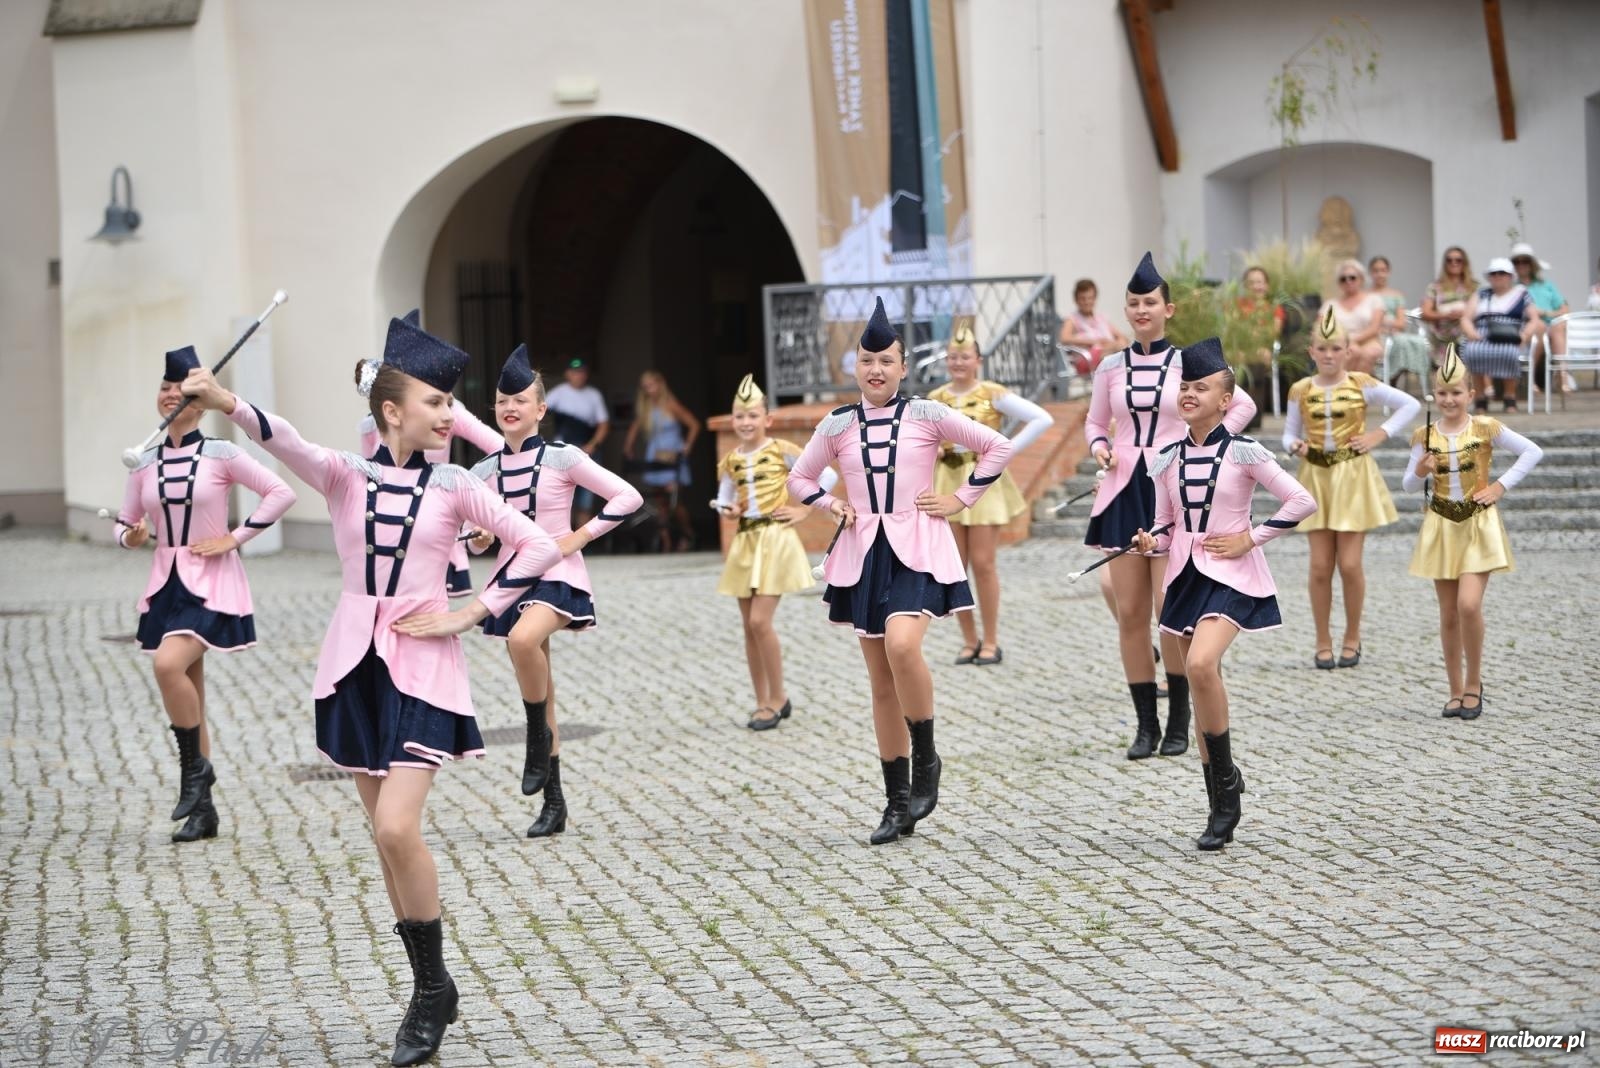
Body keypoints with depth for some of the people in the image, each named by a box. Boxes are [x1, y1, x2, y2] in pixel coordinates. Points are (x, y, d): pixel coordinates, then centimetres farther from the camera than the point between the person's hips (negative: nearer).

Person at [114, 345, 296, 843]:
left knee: (169, 663, -28)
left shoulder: (221, 455, -6)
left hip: (212, 582, -5)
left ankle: (195, 766, -8)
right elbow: (124, 522, 14)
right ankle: (202, 810, 16)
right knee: (188, 696, 9)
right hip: (167, 583, 5)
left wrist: (235, 537, -10)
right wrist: (131, 536, -9)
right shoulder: (146, 463, 7)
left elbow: (281, 493, -7)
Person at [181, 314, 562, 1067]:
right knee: (387, 835, 8)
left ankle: (432, 988, 0)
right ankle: (429, 991, 19)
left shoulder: (453, 487, 0)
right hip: (356, 664, 3)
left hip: (422, 666, -3)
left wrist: (472, 613, -5)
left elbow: (539, 547, 0)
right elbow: (284, 442, -19)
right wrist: (226, 404, -39)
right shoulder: (346, 475, 0)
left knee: (396, 828, -16)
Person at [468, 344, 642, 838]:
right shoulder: (484, 472, 6)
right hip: (511, 578, 5)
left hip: (557, 576, -5)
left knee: (524, 638, -37)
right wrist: (478, 538, -4)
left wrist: (579, 536, -10)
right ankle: (553, 803, 18)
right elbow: (475, 536, 18)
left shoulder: (562, 458, -6)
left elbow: (627, 497, -7)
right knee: (540, 697, 9)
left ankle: (538, 740, -15)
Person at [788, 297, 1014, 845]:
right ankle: (898, 802, 13)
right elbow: (799, 479, 19)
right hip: (865, 552, 4)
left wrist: (960, 499, 0)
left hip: (917, 548, -4)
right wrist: (833, 505, 3)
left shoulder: (926, 415, -2)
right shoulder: (837, 425, 5)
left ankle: (926, 759, -7)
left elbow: (997, 447, 3)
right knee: (881, 681, 6)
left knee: (902, 645, -29)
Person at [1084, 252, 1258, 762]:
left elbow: (1243, 405, 8)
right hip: (1124, 492, 3)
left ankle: (1178, 722, 2)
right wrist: (1099, 447, -2)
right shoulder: (1111, 367, 8)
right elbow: (1095, 423, 19)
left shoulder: (1187, 364, 0)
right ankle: (1145, 724, 9)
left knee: (1171, 606, -11)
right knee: (1130, 613, 1)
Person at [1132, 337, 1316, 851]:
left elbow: (1301, 501, -7)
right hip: (1186, 576, 6)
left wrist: (1251, 539, -9)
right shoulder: (1168, 460, 7)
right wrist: (1151, 542, -7)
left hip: (1232, 576, -6)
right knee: (1200, 684, 6)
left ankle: (1226, 775, -11)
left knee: (1201, 663, -28)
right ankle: (1221, 808, 16)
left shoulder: (1243, 453, -8)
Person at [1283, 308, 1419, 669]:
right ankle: (1323, 642, 11)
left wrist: (1380, 435, -5)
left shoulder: (1362, 386, -2)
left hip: (1354, 478, -2)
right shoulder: (1301, 391, 3)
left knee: (1349, 564, -4)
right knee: (1320, 566, 0)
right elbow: (1289, 434, 9)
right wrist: (1295, 446, -14)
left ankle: (1352, 638, 13)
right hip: (1315, 477, 2)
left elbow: (1411, 405, 3)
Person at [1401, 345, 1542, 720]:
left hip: (1479, 525, -3)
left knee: (1469, 604, -16)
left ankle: (1474, 684, 1)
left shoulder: (1486, 429, -6)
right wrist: (1420, 473, -18)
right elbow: (1409, 486, 4)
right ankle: (1456, 691, 15)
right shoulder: (1424, 436, 1)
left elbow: (1533, 452, -2)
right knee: (1449, 613, 6)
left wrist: (1502, 486, -7)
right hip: (1441, 527, 3)